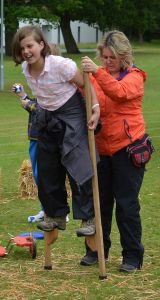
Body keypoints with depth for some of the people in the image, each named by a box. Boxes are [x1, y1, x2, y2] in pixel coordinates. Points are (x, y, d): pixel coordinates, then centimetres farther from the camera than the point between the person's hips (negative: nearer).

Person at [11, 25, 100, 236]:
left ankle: (89, 218, -6)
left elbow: (86, 86, -15)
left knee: (78, 168, -13)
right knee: (47, 171, 11)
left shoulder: (61, 65, -22)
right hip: (48, 119, 7)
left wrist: (96, 108, -25)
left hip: (71, 116, -7)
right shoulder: (26, 69, -3)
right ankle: (57, 215, 26)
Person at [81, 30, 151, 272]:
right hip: (102, 149, 5)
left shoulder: (134, 77, -6)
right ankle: (97, 250, 24)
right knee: (99, 200, 10)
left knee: (126, 204, -2)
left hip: (127, 149, -5)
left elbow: (119, 91, -28)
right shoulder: (98, 74, 8)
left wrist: (97, 72, -41)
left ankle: (132, 256, 8)